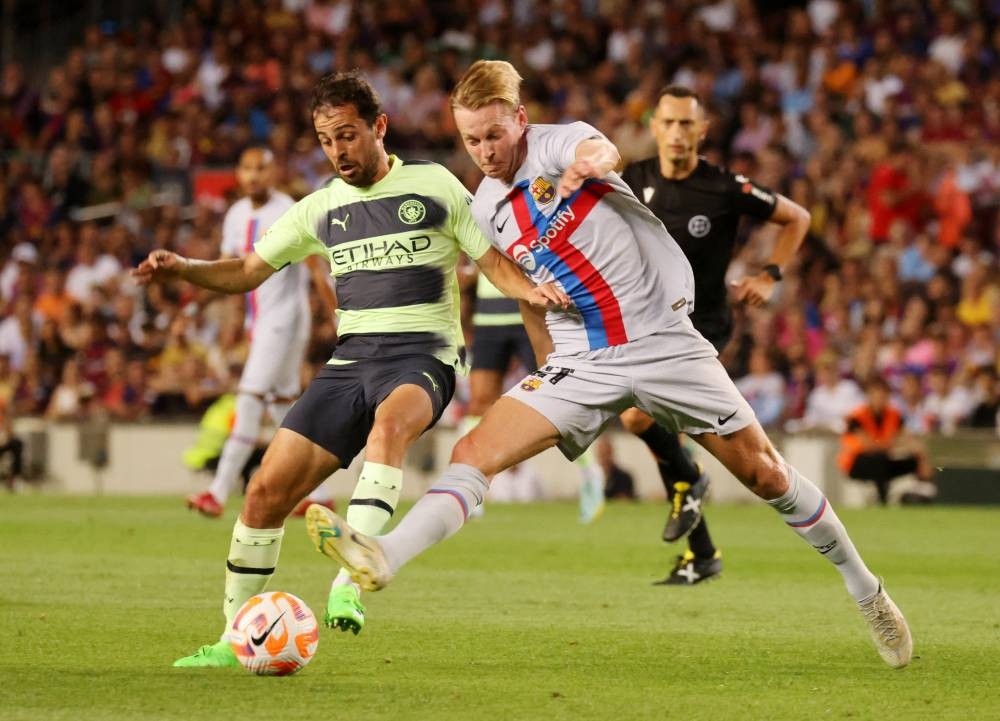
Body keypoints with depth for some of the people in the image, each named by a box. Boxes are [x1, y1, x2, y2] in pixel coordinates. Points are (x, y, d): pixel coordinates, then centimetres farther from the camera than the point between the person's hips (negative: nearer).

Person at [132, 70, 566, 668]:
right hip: (351, 357, 4)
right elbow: (247, 272, 19)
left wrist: (532, 289, -15)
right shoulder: (320, 210, 14)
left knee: (389, 422, -41)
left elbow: (493, 262, 7)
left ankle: (351, 580, -49)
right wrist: (182, 268, 1)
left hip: (423, 355, -4)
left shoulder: (435, 186, 3)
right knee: (268, 490, -7)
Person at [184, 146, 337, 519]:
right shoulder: (237, 215, 10)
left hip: (284, 317, -8)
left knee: (251, 398, -14)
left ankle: (219, 491, -18)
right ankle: (318, 493, 19)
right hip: (257, 319, 8)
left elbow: (316, 271, -13)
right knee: (283, 404, 11)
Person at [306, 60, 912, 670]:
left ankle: (865, 590, 18)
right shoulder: (488, 209, 7)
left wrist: (590, 163, -58)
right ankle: (383, 558, -35)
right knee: (475, 451, -18)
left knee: (764, 473, 1)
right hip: (582, 362, 4)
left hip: (663, 339, -4)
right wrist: (552, 362, 22)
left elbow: (602, 151, -35)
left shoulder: (560, 142, -9)